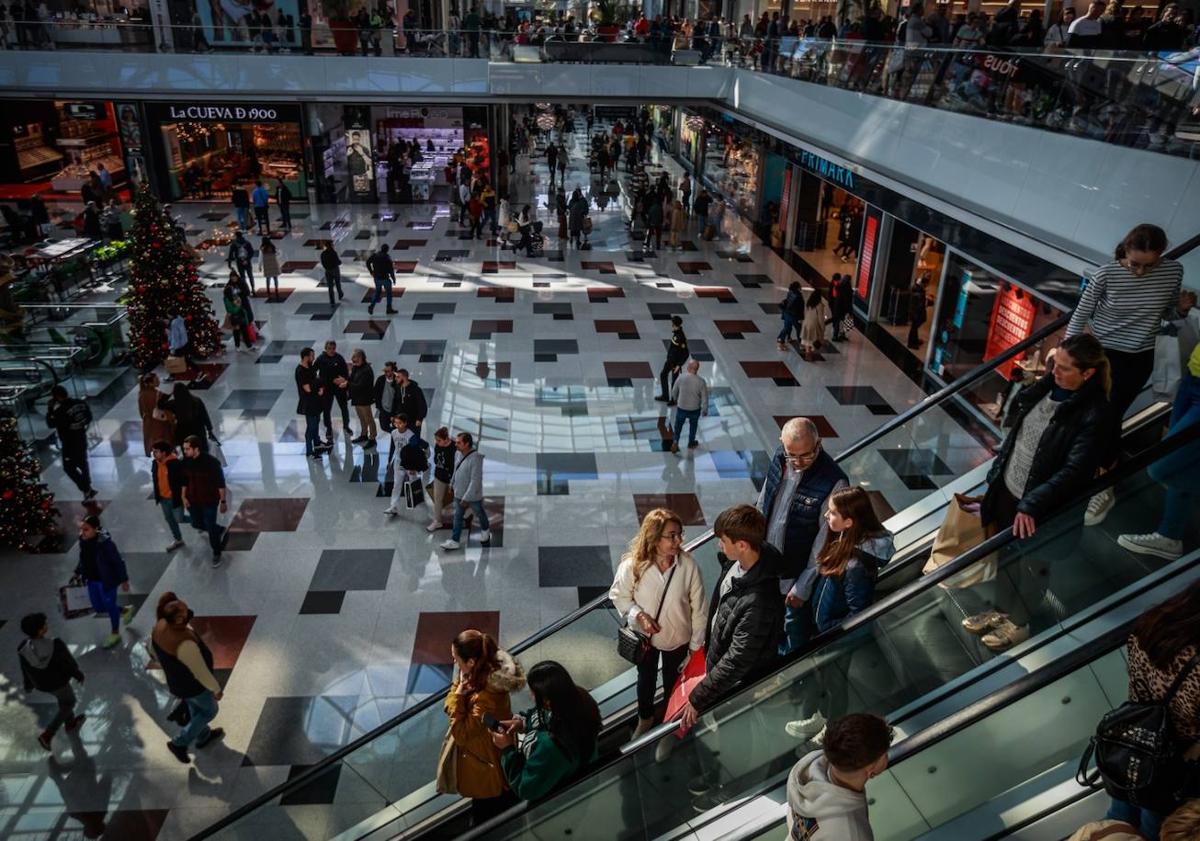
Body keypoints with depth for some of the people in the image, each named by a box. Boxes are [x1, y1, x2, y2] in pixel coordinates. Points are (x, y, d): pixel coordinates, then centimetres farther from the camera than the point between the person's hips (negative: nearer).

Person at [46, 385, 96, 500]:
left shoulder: (61, 410, -25)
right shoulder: (81, 403, -3)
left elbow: (51, 424, -15)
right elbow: (89, 417, 8)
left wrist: (50, 409, -9)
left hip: (69, 443, -7)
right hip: (82, 439, 7)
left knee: (69, 467, 7)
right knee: (83, 464, 21)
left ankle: (87, 490, 2)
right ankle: (87, 489, 32)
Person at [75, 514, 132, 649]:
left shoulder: (105, 542, -29)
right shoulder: (83, 540, -8)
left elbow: (118, 562, -20)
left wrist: (124, 580, -14)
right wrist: (77, 572, 10)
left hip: (107, 580, -7)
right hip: (92, 580, 7)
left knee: (110, 606, 12)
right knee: (98, 607, 19)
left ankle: (115, 633, 36)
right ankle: (126, 610, 46)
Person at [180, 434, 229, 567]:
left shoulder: (211, 461, -24)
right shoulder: (186, 461, -9)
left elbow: (221, 483, -16)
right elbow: (185, 480, 7)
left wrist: (223, 501, -13)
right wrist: (184, 497, 5)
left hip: (210, 501, -5)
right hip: (193, 500, 6)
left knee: (210, 528, 3)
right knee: (197, 524, 18)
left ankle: (216, 554, 23)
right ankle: (220, 531, 45)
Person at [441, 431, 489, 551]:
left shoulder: (475, 459, -32)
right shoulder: (458, 454, -8)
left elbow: (475, 481, -30)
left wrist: (467, 498, -28)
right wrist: (452, 484, 21)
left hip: (473, 495, -6)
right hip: (459, 493, 6)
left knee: (480, 514, 20)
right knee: (457, 517, 11)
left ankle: (485, 530, 46)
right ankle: (454, 541, 20)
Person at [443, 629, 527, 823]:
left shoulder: (487, 696, -39)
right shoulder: (485, 674, -11)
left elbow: (461, 734, -26)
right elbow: (448, 706, -1)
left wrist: (458, 697, -27)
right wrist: (460, 684, -19)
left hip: (488, 772, -8)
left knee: (485, 824, 17)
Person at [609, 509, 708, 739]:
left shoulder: (688, 564, -28)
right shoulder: (633, 565, -29)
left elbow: (699, 607, -16)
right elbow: (618, 594, -9)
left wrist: (696, 645, -8)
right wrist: (639, 615, -24)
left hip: (677, 637, 0)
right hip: (644, 636, 0)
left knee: (672, 682, 25)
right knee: (646, 679, 26)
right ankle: (645, 718, 56)